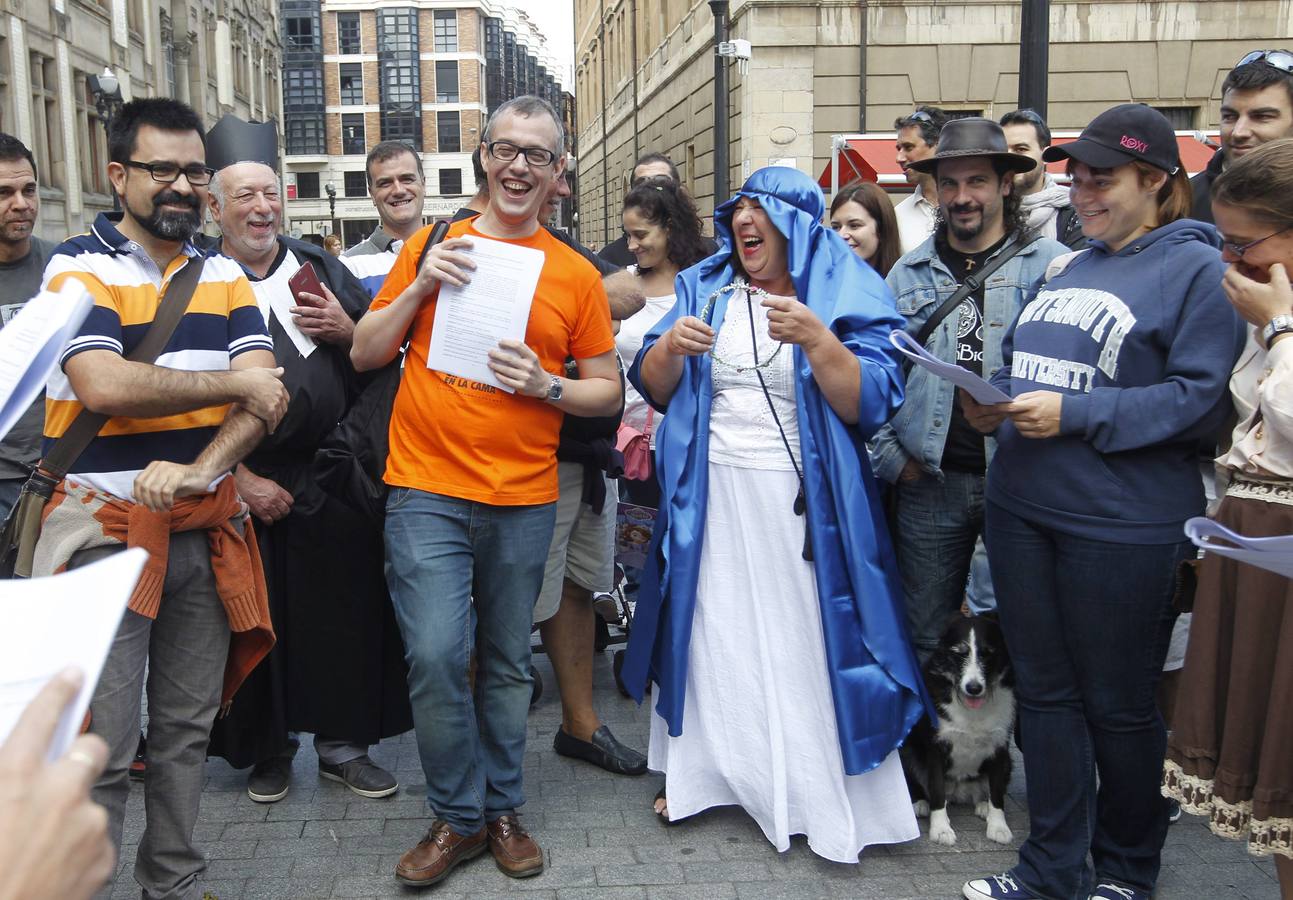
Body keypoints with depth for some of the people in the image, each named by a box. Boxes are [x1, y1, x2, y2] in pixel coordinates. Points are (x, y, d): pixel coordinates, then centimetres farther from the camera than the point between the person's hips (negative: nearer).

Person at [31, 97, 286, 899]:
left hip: (205, 528, 4)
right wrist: (233, 383, -11)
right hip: (107, 530, -4)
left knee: (188, 727, 13)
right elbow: (104, 385, -20)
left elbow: (266, 393, -2)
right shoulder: (79, 267, -3)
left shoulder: (225, 276, 10)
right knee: (102, 745, -2)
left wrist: (199, 470, -18)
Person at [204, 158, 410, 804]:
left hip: (331, 475, 2)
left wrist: (346, 330, -8)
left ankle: (342, 740, 21)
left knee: (343, 611, 5)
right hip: (244, 482, -2)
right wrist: (240, 477, -11)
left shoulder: (322, 269, 9)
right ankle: (268, 748, 25)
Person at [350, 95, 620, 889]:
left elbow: (608, 390, 8)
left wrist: (547, 387, -12)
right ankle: (458, 818, 13)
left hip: (525, 500, 1)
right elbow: (364, 355, 7)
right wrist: (419, 287, -8)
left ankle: (502, 809, 29)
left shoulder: (576, 275, 4)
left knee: (508, 664, 11)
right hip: (428, 490, -1)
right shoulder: (432, 246, 5)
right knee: (436, 656, -8)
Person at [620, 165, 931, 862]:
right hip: (712, 494, 3)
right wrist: (672, 346, -15)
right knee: (710, 635, 11)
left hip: (803, 500, -3)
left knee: (805, 645, -1)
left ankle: (824, 796, 15)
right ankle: (697, 768, 28)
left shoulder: (848, 294, -2)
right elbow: (653, 389, 6)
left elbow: (869, 405, -12)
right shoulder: (703, 288, 9)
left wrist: (815, 340, -26)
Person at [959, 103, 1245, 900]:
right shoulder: (1067, 268, 16)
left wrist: (1074, 415, -20)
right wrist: (994, 402, 0)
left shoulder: (1195, 270, -7)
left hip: (1122, 526, -7)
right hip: (1022, 507, 7)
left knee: (1119, 705, 8)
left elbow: (1202, 400, -16)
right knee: (1045, 691, 12)